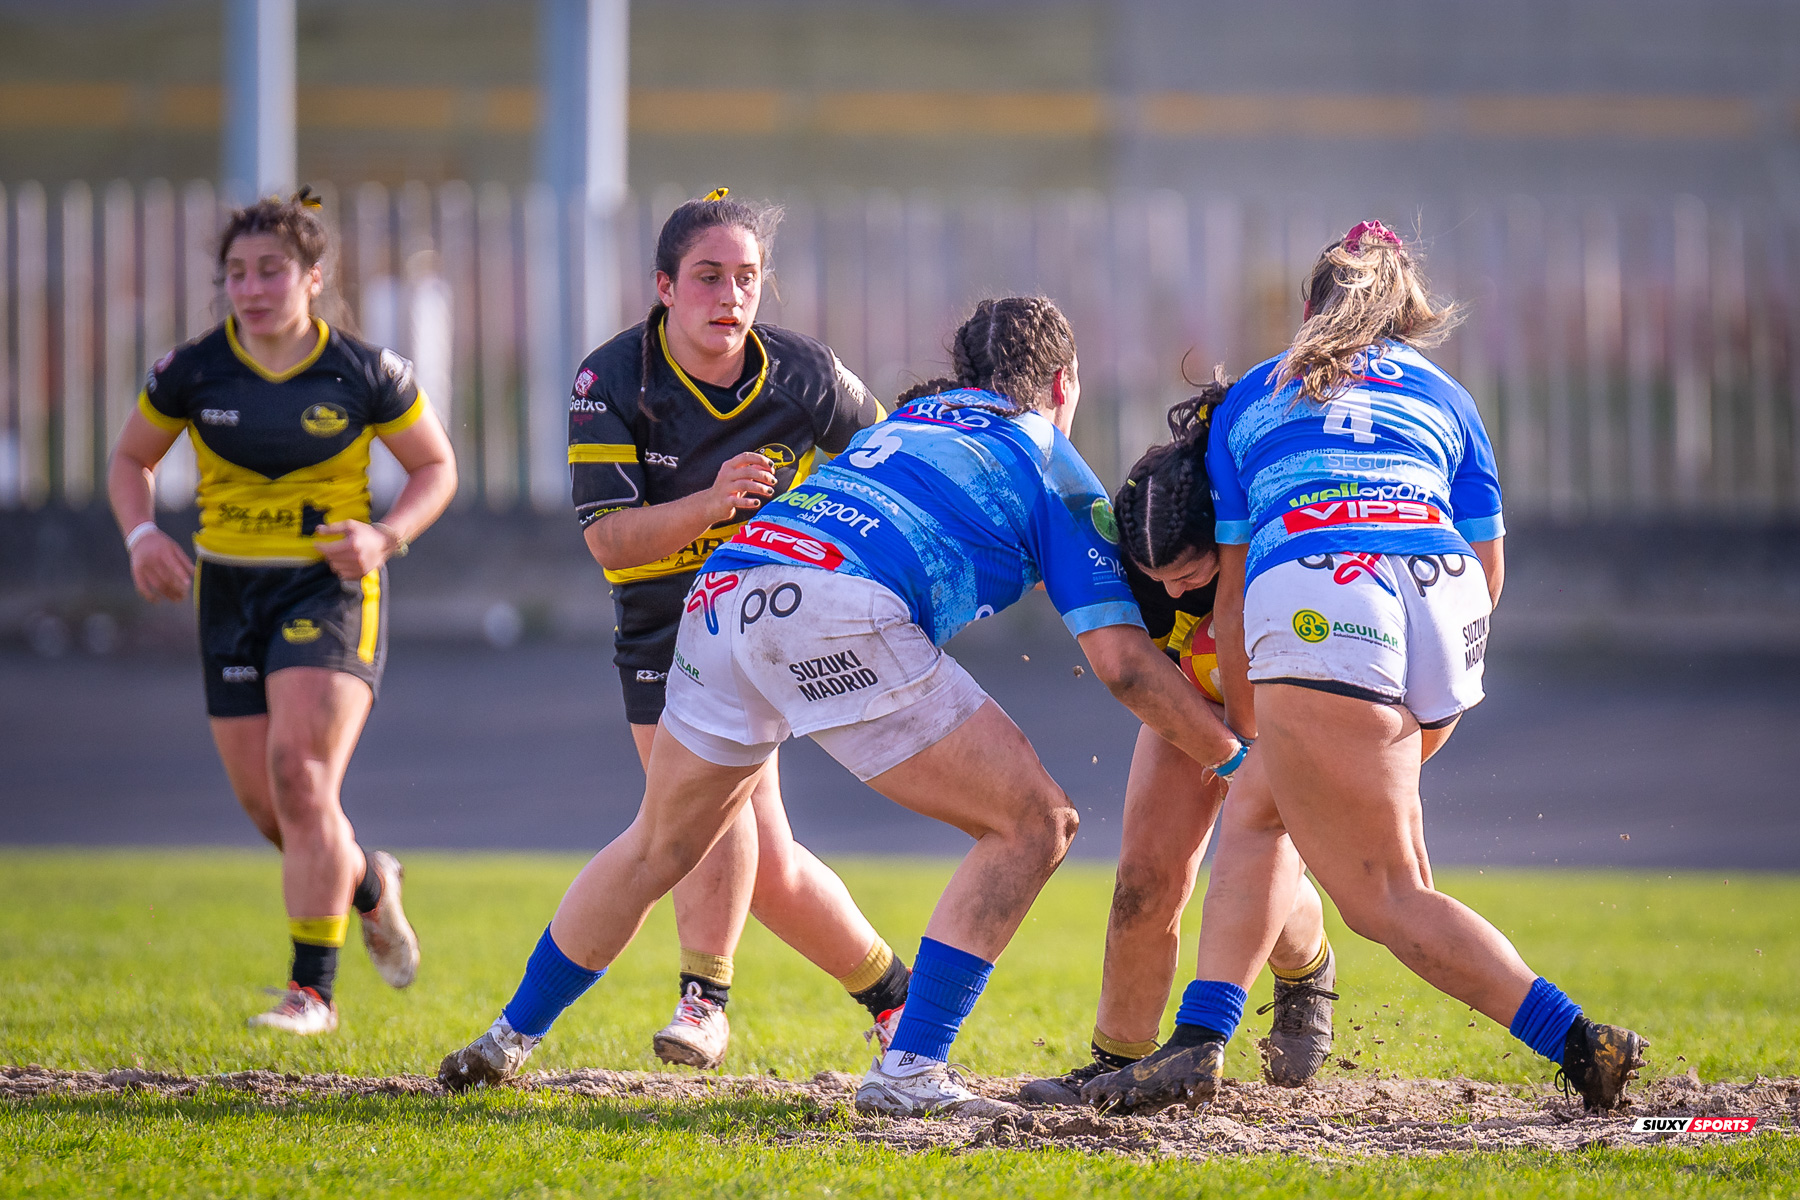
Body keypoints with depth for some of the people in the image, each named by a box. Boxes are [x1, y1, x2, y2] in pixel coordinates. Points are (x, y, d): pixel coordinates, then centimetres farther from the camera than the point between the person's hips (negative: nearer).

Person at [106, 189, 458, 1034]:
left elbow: (435, 466, 5)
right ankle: (366, 882, 39)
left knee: (300, 775, -20)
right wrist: (142, 535, -9)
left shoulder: (365, 374, -9)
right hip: (230, 591, 4)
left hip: (331, 588, -3)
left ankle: (314, 989, -14)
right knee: (262, 800, 5)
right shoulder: (191, 372, -4)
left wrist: (385, 538, -13)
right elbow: (130, 461, 11)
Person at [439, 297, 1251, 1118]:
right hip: (838, 617, -7)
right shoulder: (1055, 471, 17)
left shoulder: (910, 419, 34)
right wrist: (1233, 757, 20)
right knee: (1032, 825, 4)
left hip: (722, 589, 7)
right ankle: (909, 1071, -2)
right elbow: (1123, 663, 10)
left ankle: (507, 1040, 37)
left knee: (656, 849, 27)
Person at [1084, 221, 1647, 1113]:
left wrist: (1243, 730, 35)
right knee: (1259, 803, 22)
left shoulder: (1248, 400, 28)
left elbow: (1233, 588, 27)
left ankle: (1578, 1041, -14)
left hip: (1317, 611, -3)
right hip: (1445, 602, 4)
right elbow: (1490, 570, 25)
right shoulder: (1442, 395, 30)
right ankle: (1200, 1040, 10)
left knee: (1384, 901, 0)